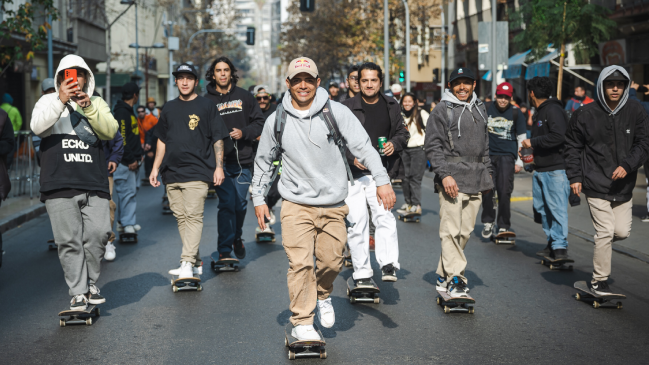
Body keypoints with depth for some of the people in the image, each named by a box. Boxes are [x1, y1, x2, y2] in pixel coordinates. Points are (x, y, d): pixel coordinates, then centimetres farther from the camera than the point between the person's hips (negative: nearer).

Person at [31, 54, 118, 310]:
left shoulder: (97, 103, 19)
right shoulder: (49, 101, 13)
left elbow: (110, 131, 1)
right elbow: (37, 126, -8)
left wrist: (88, 107, -14)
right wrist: (61, 101, -21)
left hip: (94, 185, 2)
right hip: (60, 186, -2)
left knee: (98, 234, -6)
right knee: (69, 241, -4)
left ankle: (91, 283, 12)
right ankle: (78, 292, 2)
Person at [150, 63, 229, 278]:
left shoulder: (207, 106, 3)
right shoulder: (169, 108, 16)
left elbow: (218, 139, 2)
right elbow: (162, 141, 21)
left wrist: (219, 166, -6)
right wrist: (155, 168, 16)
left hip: (197, 172, -5)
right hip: (172, 173, 5)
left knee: (193, 216, -12)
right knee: (181, 218, 6)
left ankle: (187, 264, -16)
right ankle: (196, 262, 14)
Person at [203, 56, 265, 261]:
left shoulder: (244, 97, 9)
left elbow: (259, 122, 9)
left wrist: (243, 132, -8)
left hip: (243, 161, 2)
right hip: (220, 161, -2)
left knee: (240, 204, 9)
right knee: (227, 204, -8)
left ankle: (237, 238, 36)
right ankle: (224, 250, 0)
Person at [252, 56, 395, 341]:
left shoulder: (336, 112, -3)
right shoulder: (277, 120, 2)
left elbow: (363, 146, -8)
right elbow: (263, 161, 14)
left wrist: (382, 180, -19)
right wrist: (258, 198, 13)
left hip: (333, 205, 1)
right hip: (296, 204, -1)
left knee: (331, 261, 6)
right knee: (300, 263, -10)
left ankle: (323, 296, 38)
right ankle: (302, 322, 1)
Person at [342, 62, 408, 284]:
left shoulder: (391, 106, 10)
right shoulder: (347, 108, -1)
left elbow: (402, 132, 20)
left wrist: (395, 143, -2)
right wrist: (352, 157, -16)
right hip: (353, 174, -2)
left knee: (384, 216, -17)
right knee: (357, 222, 1)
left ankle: (388, 265, -18)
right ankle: (361, 274, 9)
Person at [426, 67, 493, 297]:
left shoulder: (479, 109, 18)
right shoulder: (442, 110, -2)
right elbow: (433, 146, -7)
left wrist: (487, 173, 21)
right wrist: (444, 174, -17)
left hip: (476, 180, 6)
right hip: (452, 179, -6)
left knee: (465, 231, 7)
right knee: (451, 230, -10)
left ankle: (443, 275, 16)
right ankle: (455, 278, -5)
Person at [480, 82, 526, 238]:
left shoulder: (516, 113, 1)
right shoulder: (487, 109, 3)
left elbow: (522, 138, 6)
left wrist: (519, 161, 3)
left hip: (507, 156, -1)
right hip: (488, 155, 1)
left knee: (504, 191, -8)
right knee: (487, 190, -3)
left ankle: (503, 226, 4)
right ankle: (488, 222, 15)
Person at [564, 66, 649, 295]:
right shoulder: (585, 114, -5)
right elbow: (573, 147, 4)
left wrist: (627, 165, -16)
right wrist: (574, 177, -3)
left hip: (624, 185, 3)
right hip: (596, 184, -3)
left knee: (622, 231, 4)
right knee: (605, 231, -8)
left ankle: (602, 246, 38)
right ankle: (599, 280, 4)